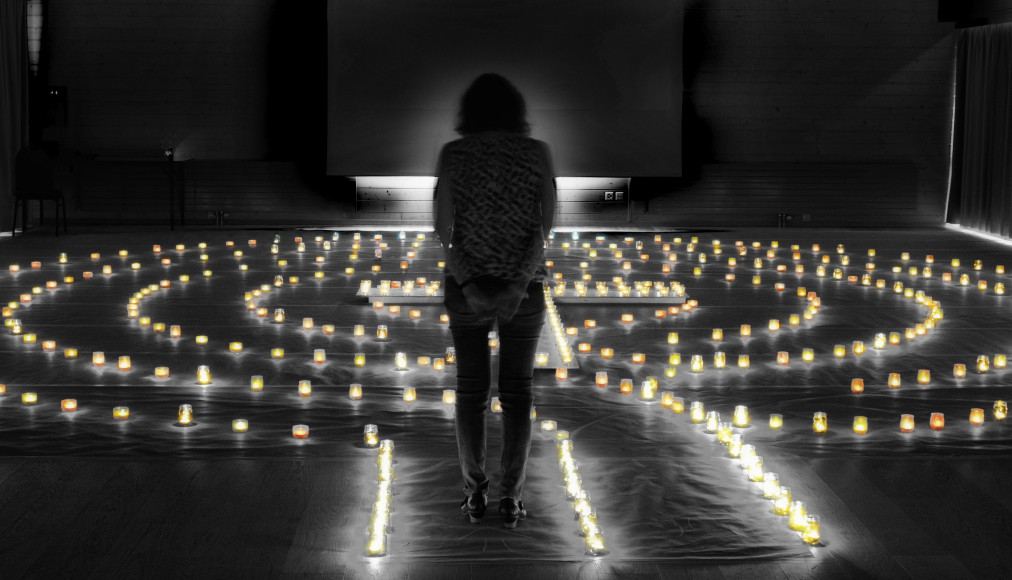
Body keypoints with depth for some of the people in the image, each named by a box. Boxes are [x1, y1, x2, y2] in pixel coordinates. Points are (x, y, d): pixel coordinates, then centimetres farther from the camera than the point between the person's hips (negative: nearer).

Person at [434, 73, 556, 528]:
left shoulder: (453, 154, -5)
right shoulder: (537, 153, -3)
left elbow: (443, 228, -11)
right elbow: (546, 225, -11)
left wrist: (469, 285, -15)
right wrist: (518, 284, -17)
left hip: (467, 286, 0)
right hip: (525, 286, 0)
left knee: (471, 389, 11)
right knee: (517, 390, 8)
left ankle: (475, 493, 14)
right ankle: (511, 498, 8)